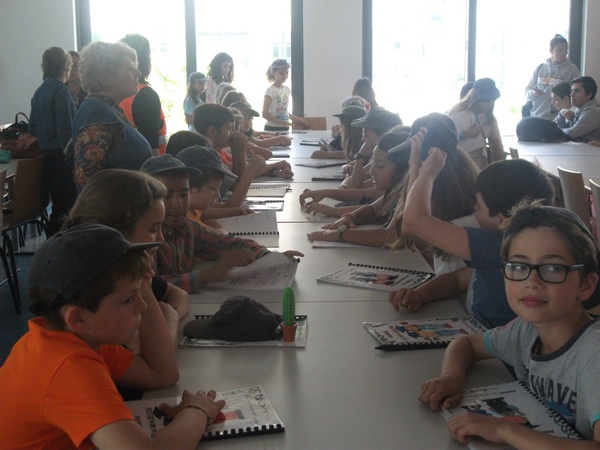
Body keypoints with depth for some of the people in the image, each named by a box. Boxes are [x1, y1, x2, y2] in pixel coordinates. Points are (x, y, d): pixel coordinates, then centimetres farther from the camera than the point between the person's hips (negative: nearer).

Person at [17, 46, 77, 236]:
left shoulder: (39, 92, 12)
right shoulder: (61, 91, -14)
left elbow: (33, 126, 17)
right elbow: (66, 130, -18)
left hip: (47, 156, 9)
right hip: (62, 157, -9)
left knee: (58, 208, 16)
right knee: (67, 211, -4)